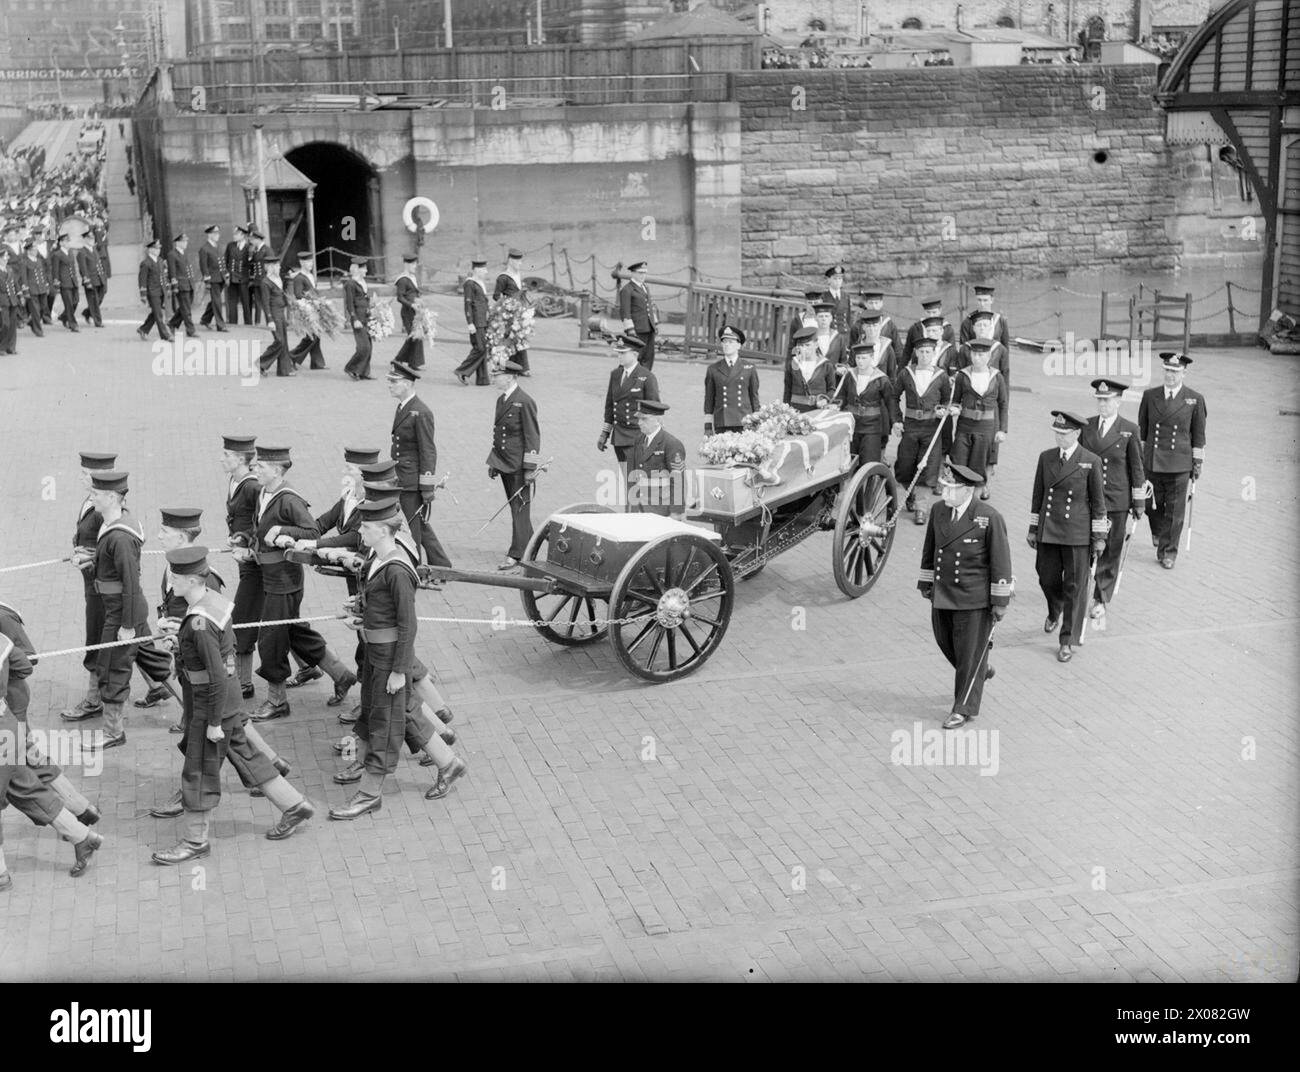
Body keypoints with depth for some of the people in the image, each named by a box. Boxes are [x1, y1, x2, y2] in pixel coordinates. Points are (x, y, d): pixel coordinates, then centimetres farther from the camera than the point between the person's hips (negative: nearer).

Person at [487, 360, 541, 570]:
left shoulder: (525, 402, -14)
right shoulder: (501, 400, 12)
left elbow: (533, 437, -14)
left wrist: (530, 469, -16)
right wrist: (493, 463, 18)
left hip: (519, 466, -8)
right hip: (504, 464, 8)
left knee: (519, 508, -4)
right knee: (515, 507, 14)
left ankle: (517, 554, -2)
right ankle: (529, 546, 25)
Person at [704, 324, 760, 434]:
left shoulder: (749, 368, 8)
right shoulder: (713, 369, 9)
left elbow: (754, 396, 10)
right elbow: (709, 400, 10)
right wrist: (708, 427, 5)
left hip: (744, 424, -1)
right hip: (721, 425, 1)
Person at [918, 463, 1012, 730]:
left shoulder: (989, 519, -15)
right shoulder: (938, 512, 2)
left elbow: (1001, 561, -11)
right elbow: (929, 550, 14)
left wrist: (1000, 601, -11)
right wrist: (926, 583, 16)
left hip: (974, 599, -6)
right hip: (942, 596, 6)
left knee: (970, 652, 3)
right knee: (946, 643, 18)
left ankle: (964, 708, 16)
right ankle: (980, 671, 46)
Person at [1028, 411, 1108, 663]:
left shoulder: (1091, 462, -5)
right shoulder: (1046, 458, 5)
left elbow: (1098, 501, -1)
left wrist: (1099, 536, -2)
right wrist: (1033, 528, 10)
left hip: (1077, 535, -3)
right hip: (1048, 532, 3)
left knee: (1074, 586, 0)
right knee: (1047, 579, 11)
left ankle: (1068, 641, 8)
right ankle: (1055, 612, 45)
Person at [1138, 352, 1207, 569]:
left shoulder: (1195, 400, 1)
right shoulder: (1149, 396, 6)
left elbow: (1198, 435, 6)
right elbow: (1142, 429, 11)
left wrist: (1198, 463, 3)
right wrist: (1138, 456, 9)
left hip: (1179, 464, -2)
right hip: (1152, 462, 2)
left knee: (1174, 510, 0)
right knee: (1151, 505, 9)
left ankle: (1168, 551, 11)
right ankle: (1159, 533, 39)